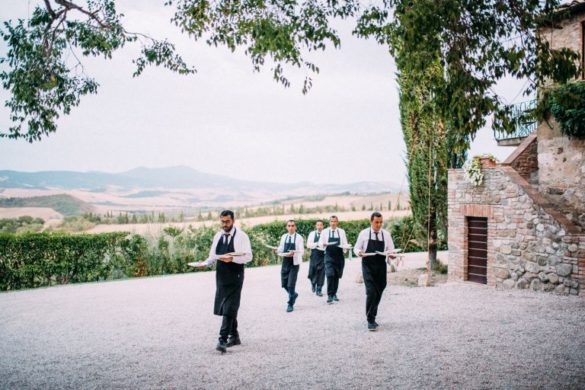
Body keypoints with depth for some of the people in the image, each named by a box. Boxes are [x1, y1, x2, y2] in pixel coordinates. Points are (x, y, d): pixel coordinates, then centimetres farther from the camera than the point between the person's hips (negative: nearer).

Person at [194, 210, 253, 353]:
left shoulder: (241, 236, -9)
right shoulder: (218, 236, 9)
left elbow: (248, 256, -13)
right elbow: (213, 256, 14)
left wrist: (232, 259, -27)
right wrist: (205, 263, -6)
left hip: (235, 277, -6)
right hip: (221, 276, 6)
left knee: (229, 309, -10)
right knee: (223, 308, 13)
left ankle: (223, 340, -10)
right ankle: (234, 336, 27)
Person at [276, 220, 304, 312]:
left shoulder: (298, 237, -5)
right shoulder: (284, 237, 8)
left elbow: (301, 251, -9)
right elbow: (281, 249, 10)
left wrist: (293, 252, -27)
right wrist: (277, 249, -12)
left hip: (294, 263, -5)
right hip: (285, 262, 5)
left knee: (291, 284, -6)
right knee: (284, 284, 10)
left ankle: (290, 304, 7)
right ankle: (293, 294, 38)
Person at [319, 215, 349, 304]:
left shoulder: (341, 231, 5)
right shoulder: (325, 231, 2)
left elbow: (345, 243, 7)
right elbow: (320, 243, 5)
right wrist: (323, 244, -18)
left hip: (339, 256, 2)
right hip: (329, 256, -2)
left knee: (337, 276, 9)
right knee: (330, 275, -15)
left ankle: (334, 294, 24)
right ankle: (329, 295, -13)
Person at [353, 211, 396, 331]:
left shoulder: (386, 234, 4)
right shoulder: (364, 233, -1)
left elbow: (391, 250, 7)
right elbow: (356, 248, 5)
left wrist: (392, 255, -16)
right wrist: (359, 252, -18)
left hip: (381, 267, 3)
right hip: (368, 266, -3)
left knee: (378, 293, 12)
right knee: (371, 292, -13)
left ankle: (372, 316, 31)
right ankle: (370, 320, -6)